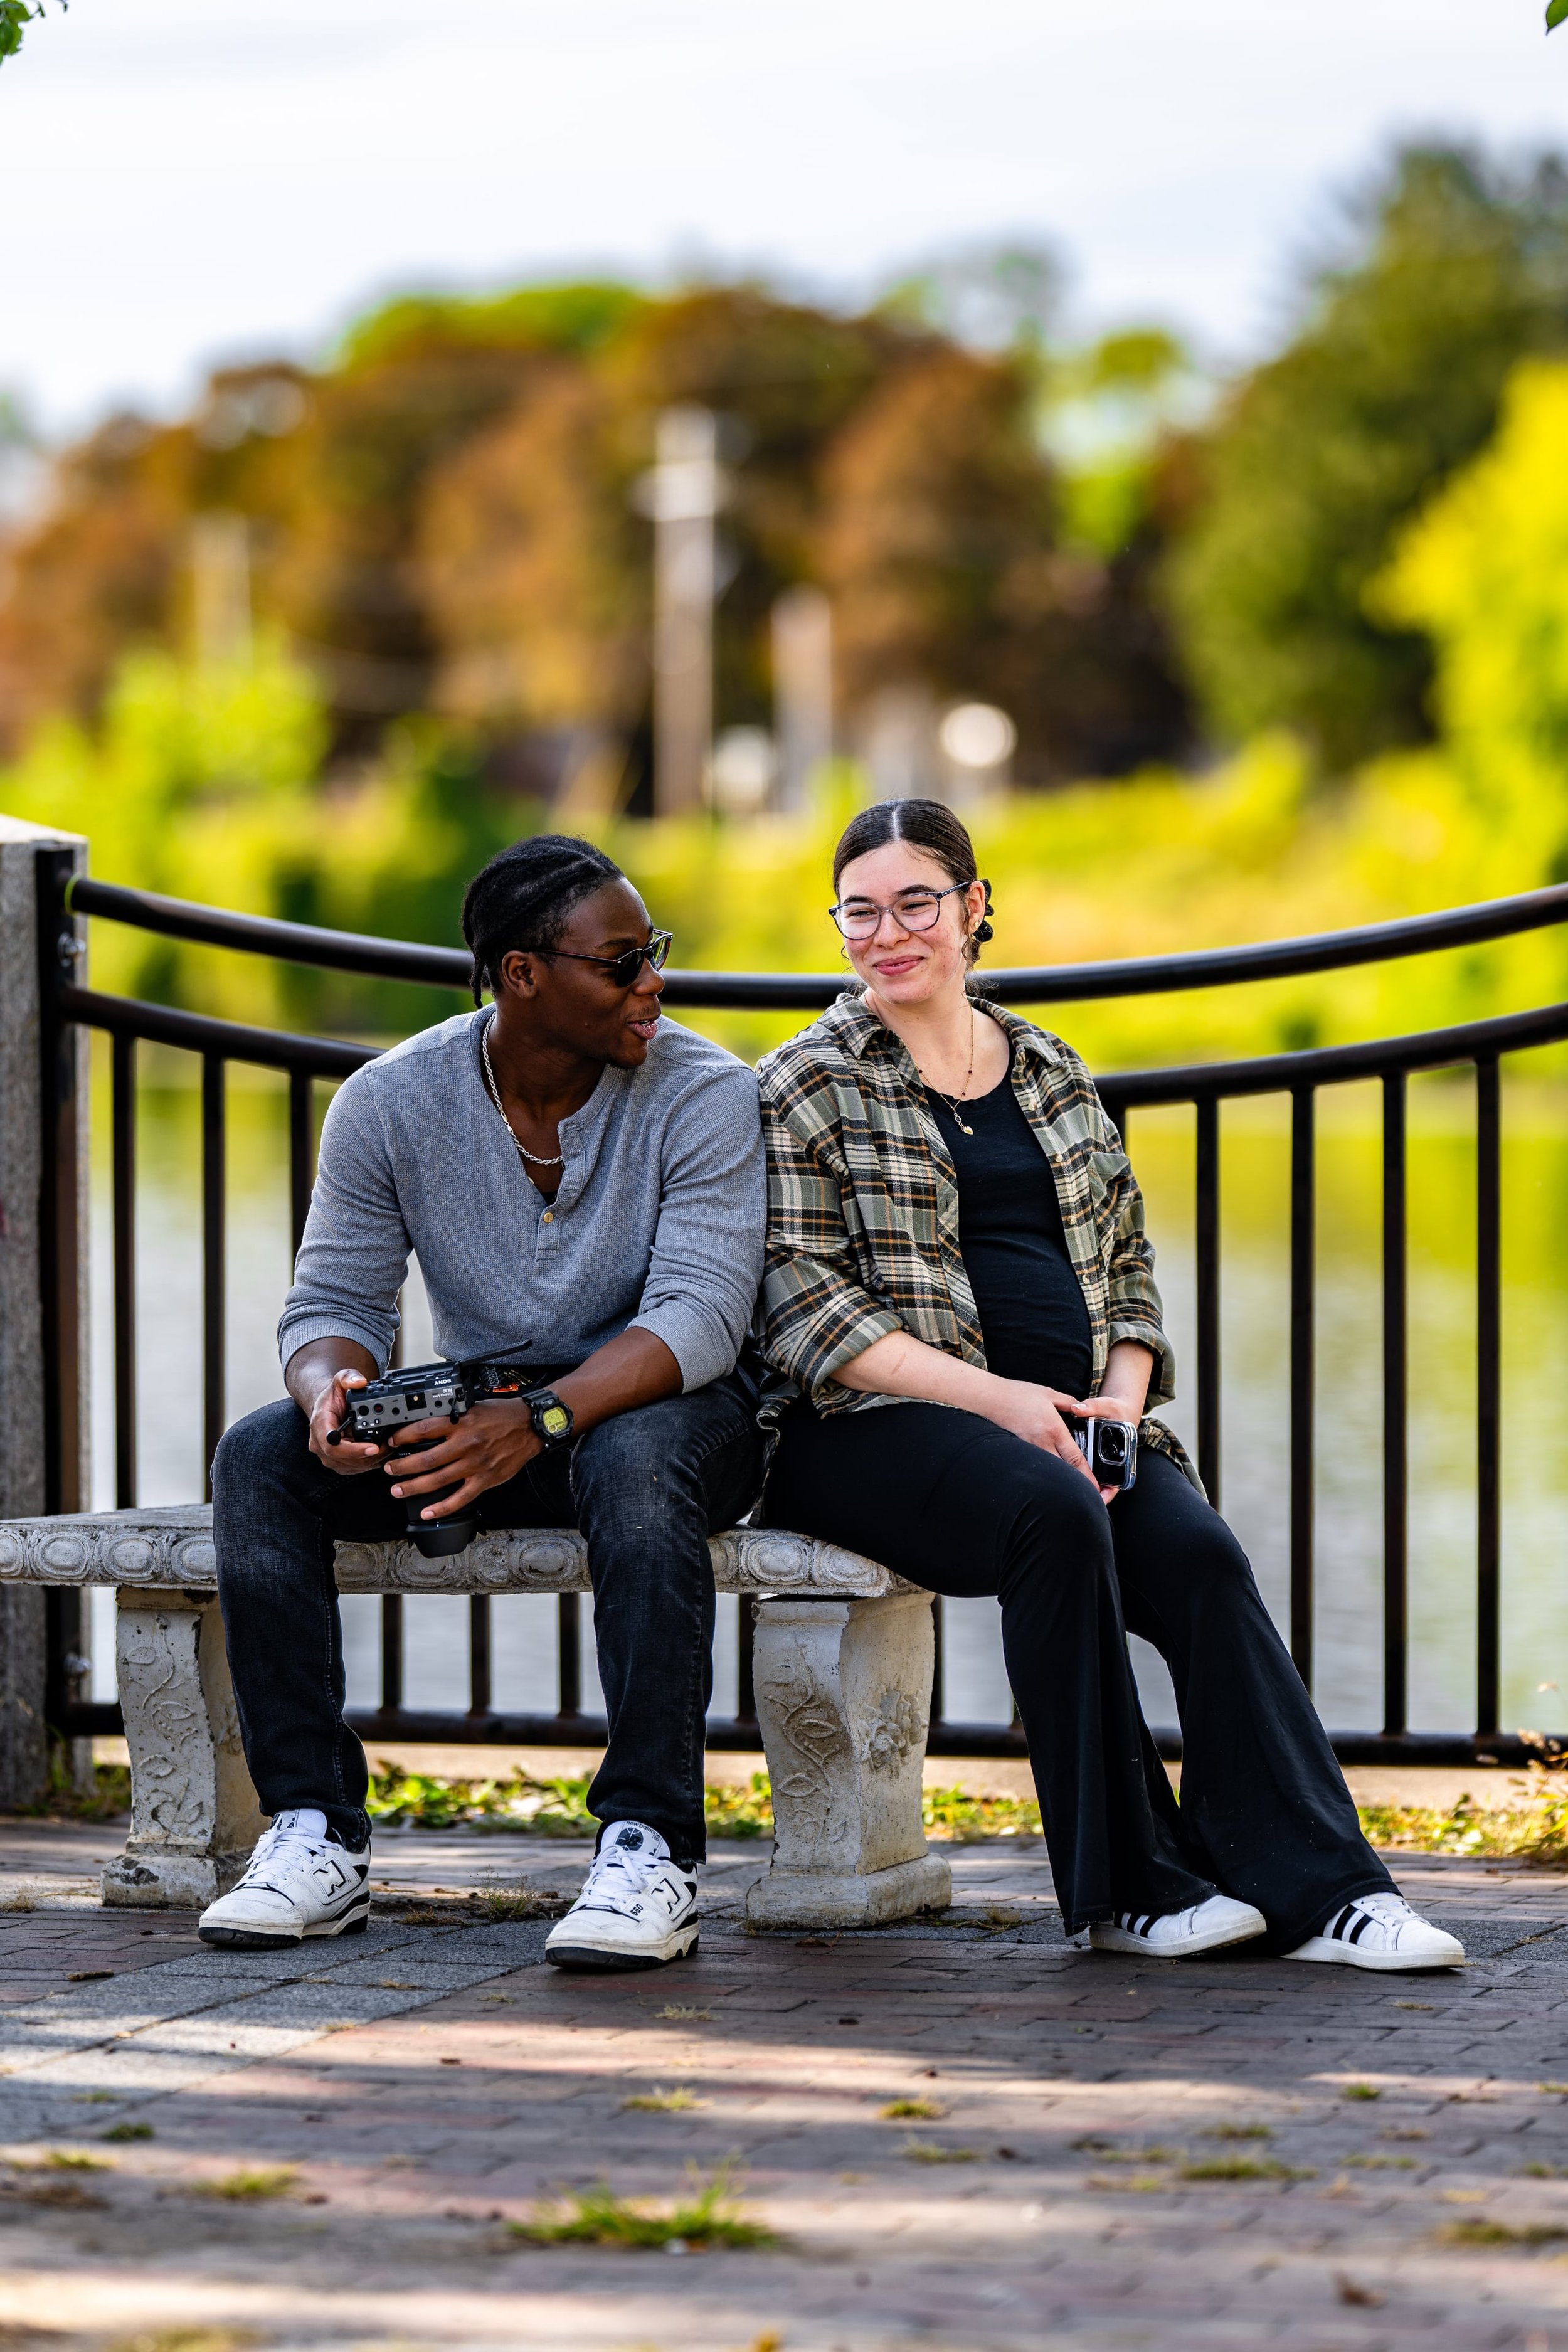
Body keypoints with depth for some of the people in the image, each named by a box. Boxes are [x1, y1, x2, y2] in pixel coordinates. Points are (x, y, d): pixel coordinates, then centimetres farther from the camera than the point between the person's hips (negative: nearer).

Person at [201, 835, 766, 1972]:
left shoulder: (704, 1096, -14)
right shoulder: (391, 1101, -5)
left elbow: (699, 1316, -25)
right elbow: (335, 1301, -4)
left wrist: (541, 1420, -42)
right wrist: (334, 1393, -31)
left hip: (662, 1409, -3)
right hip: (481, 1418, 3)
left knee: (634, 1456, -39)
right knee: (260, 1455, -21)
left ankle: (651, 1848, -37)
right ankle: (316, 1834, -21)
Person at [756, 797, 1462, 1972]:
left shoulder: (1055, 1074, 19)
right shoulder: (807, 1087, 3)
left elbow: (1127, 1266, 20)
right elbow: (806, 1303, -7)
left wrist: (1123, 1399, -3)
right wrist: (996, 1397, -18)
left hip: (1072, 1420, 4)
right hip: (883, 1424, -4)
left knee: (1199, 1553, -25)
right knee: (1055, 1513, -35)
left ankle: (1316, 1889, -31)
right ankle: (1129, 1884, -28)